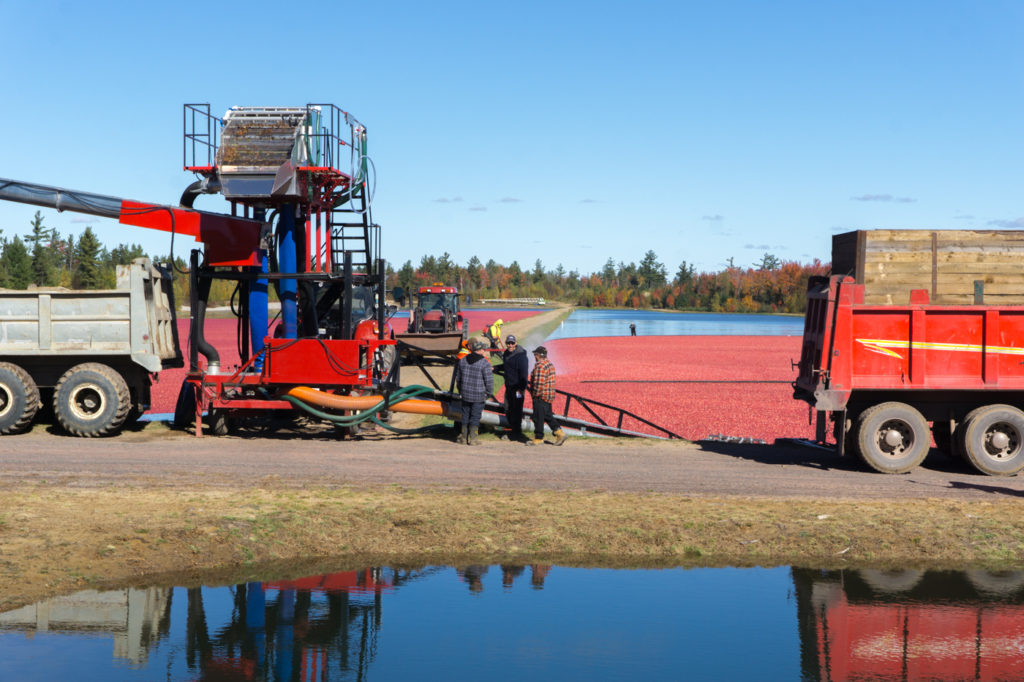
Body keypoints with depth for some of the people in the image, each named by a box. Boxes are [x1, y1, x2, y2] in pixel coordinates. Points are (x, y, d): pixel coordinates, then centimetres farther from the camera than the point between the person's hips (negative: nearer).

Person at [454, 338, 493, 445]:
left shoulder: (463, 361, 4)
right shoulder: (485, 363, -14)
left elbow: (458, 378, 12)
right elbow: (489, 381, -13)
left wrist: (461, 391, 24)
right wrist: (488, 393, 2)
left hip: (465, 394, 5)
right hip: (479, 396, -5)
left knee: (465, 415, 15)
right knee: (475, 417, 4)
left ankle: (463, 437, 20)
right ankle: (473, 438, 7)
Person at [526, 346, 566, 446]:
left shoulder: (540, 366, -19)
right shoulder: (549, 364, 13)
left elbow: (539, 383, -24)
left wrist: (535, 394, -13)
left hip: (541, 396, -10)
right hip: (549, 396, 10)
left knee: (538, 418, -1)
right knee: (547, 416, 16)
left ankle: (538, 439, 5)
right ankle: (559, 432, 9)